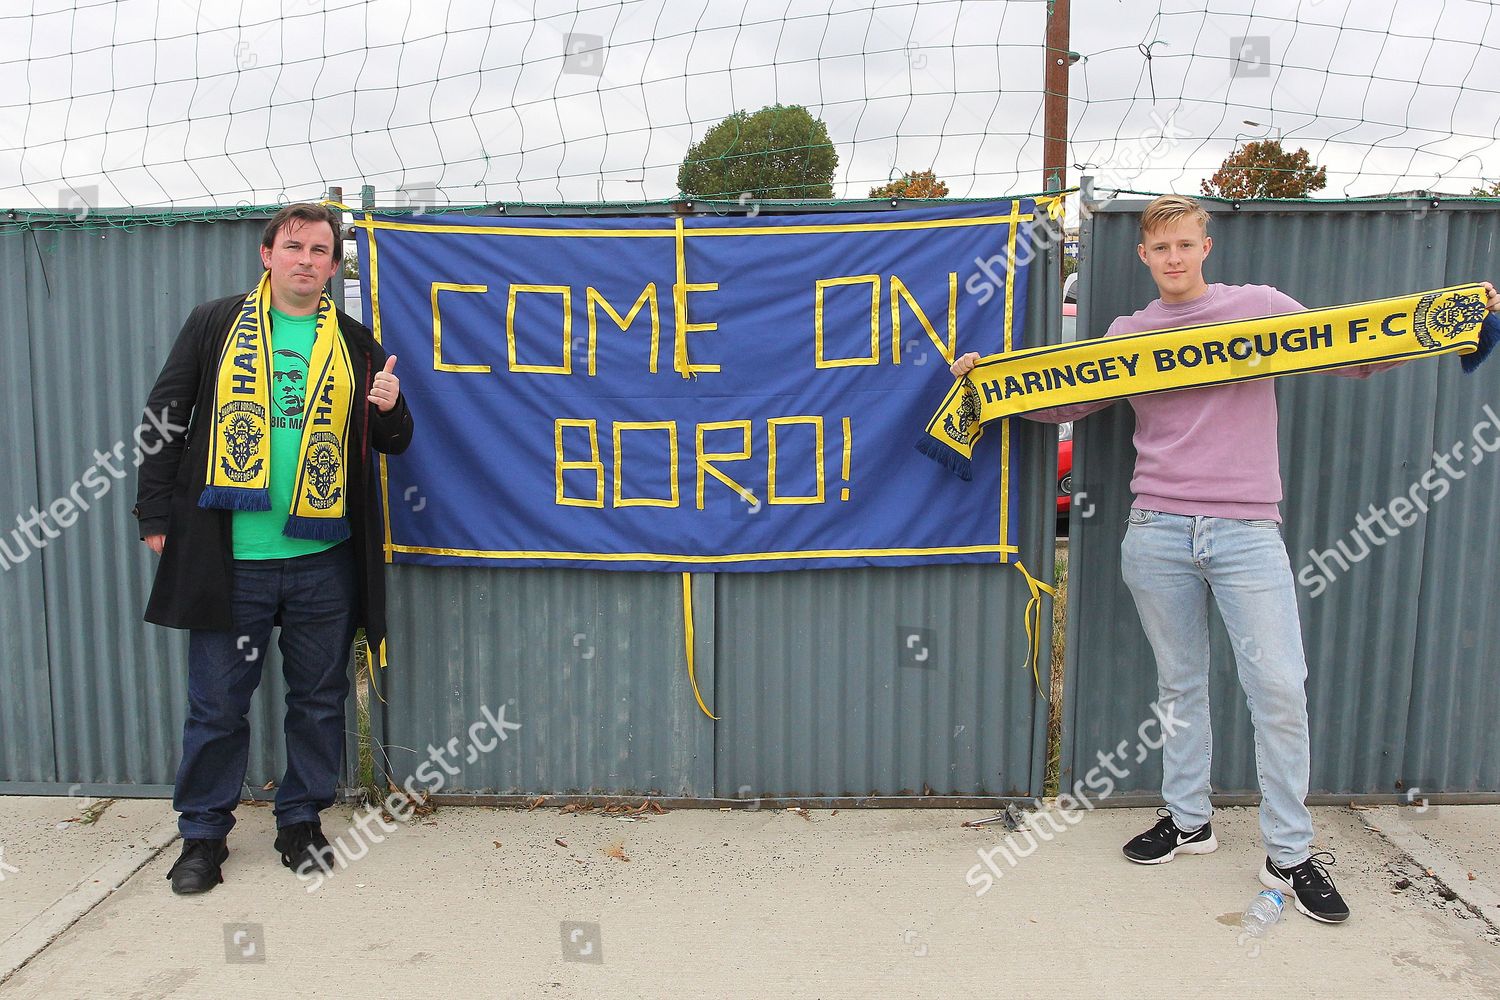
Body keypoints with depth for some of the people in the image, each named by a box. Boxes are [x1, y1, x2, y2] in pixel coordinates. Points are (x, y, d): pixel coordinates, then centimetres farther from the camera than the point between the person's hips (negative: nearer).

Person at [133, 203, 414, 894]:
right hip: (229, 556, -1)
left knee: (319, 699, 10)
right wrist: (157, 516, 1)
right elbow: (165, 417, 6)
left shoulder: (355, 343, 10)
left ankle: (302, 821, 27)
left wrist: (389, 412, -9)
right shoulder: (214, 325, 6)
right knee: (217, 704, 7)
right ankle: (203, 833, 23)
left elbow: (393, 443, 15)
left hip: (325, 558, 2)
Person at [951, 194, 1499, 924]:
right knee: (1180, 685, 10)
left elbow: (1353, 357, 8)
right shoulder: (1128, 334, 12)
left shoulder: (1259, 307, 8)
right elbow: (1065, 403, 16)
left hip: (1247, 531, -1)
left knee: (1279, 687, -4)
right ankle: (1187, 819, 25)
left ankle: (1289, 854, 8)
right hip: (1157, 534, 2)